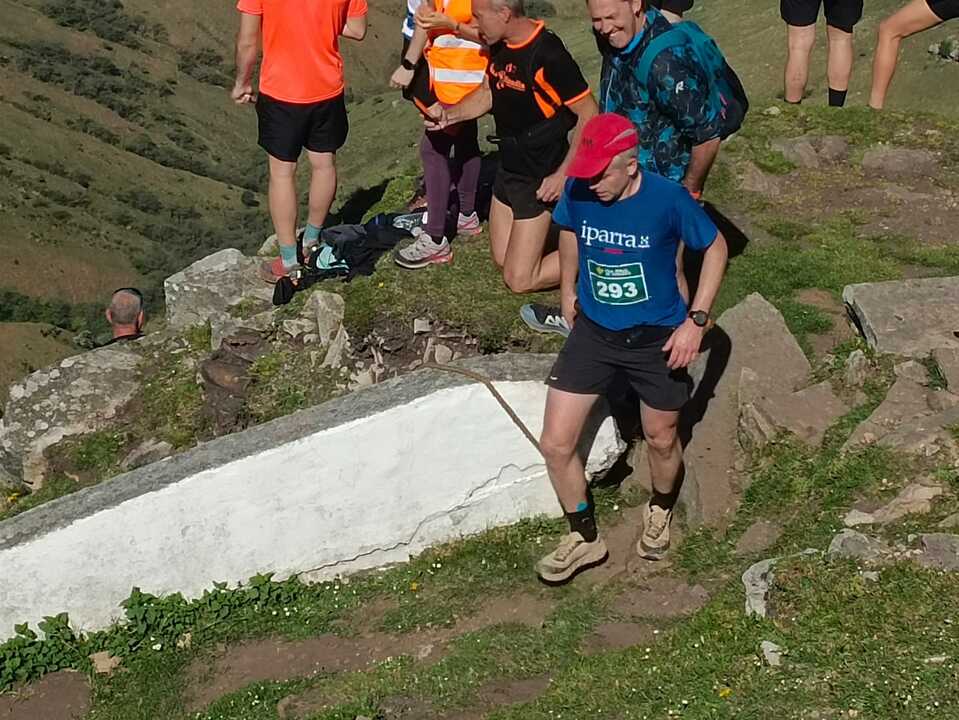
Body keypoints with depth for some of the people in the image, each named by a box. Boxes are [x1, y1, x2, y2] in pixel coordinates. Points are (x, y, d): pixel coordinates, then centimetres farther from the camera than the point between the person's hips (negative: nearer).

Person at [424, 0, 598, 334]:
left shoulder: (547, 55, -27)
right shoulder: (500, 47, -1)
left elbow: (588, 114, -23)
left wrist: (563, 174, -23)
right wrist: (449, 114, -1)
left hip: (538, 178, -9)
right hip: (509, 166, 9)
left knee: (519, 279, -6)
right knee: (502, 258, 19)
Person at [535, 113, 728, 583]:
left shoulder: (668, 199, -23)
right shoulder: (578, 192, -14)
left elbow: (715, 247, -8)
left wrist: (696, 320, -14)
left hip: (656, 338, -2)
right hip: (593, 332, 3)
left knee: (661, 440, 17)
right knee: (555, 444, -2)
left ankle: (660, 510, 50)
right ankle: (584, 537, 21)